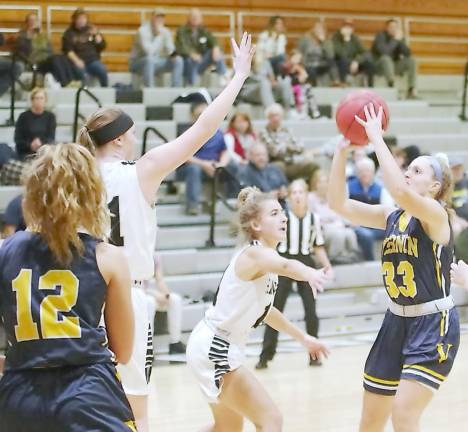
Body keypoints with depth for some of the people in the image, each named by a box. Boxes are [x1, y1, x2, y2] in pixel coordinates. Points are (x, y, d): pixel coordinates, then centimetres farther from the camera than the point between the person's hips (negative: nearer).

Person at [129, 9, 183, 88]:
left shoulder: (165, 32, 1)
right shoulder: (143, 30, -19)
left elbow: (170, 51, -3)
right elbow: (148, 51, -30)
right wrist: (158, 36, -24)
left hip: (156, 64, 6)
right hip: (138, 63, -6)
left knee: (178, 60, -11)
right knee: (150, 59, -39)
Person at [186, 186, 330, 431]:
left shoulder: (265, 256, 8)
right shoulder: (255, 253, -21)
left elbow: (264, 309, 23)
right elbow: (286, 266, -46)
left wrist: (302, 338, 27)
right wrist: (309, 274, -67)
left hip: (221, 349, 11)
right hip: (214, 350, -11)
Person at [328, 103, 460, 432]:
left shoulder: (436, 214, -14)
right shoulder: (392, 217, 7)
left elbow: (400, 192, -34)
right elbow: (340, 203, 1)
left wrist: (377, 139, -29)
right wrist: (342, 151, -11)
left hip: (434, 325, -8)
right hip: (397, 322, 8)